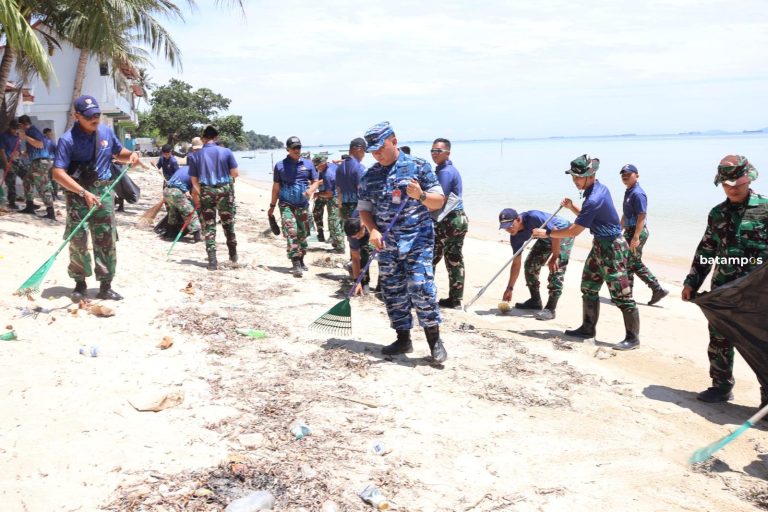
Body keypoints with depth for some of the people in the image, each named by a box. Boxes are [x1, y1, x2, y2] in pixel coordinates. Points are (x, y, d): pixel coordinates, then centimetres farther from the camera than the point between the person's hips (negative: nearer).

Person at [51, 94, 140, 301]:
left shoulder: (107, 132, 1)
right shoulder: (68, 139, -15)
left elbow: (119, 151, 21)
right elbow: (58, 173, -20)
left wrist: (131, 154, -4)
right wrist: (84, 193, -28)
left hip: (103, 192, 4)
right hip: (78, 195, -4)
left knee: (106, 241, 4)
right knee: (77, 242, 3)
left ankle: (105, 286, 13)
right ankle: (80, 284, 18)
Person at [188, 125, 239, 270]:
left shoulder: (196, 156, 2)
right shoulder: (226, 152, -2)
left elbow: (194, 181, 1)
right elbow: (235, 173, -3)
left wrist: (197, 199, 10)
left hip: (206, 191, 1)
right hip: (224, 190, 0)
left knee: (209, 226, 6)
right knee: (228, 224, 15)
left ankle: (212, 261, 2)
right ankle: (233, 255, 28)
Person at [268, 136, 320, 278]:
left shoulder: (308, 164, 7)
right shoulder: (280, 165, 2)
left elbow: (316, 181, 10)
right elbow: (276, 186, 7)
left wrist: (311, 190, -12)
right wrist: (272, 205, 8)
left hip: (303, 205, 3)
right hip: (286, 204, -3)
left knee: (302, 234, 10)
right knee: (291, 232, -15)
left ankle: (301, 260, 26)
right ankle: (296, 264, -18)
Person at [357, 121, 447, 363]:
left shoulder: (418, 167, -2)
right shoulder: (369, 177, 8)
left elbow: (439, 201, -1)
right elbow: (364, 209, 12)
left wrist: (421, 195, -22)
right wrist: (372, 230, -7)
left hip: (417, 239, -4)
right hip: (387, 244, 5)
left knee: (420, 287, -13)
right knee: (392, 292, 8)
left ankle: (434, 340, 0)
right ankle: (403, 339, 21)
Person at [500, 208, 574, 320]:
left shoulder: (533, 217, -36)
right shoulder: (516, 237, -13)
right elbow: (516, 263, -6)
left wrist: (554, 257, -26)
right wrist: (509, 288, -5)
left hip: (563, 234, -7)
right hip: (546, 238, 7)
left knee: (556, 269, -17)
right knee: (530, 264, 3)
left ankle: (550, 309, -17)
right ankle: (535, 300, 18)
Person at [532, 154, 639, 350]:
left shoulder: (594, 199, -25)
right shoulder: (599, 188, 6)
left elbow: (574, 231, -22)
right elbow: (587, 217, 21)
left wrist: (546, 233, -13)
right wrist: (572, 207, 5)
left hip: (612, 248, -11)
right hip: (600, 245, 11)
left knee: (621, 295, -5)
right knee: (589, 288, 16)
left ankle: (633, 338, 2)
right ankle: (588, 328, 27)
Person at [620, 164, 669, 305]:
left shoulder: (637, 194, -16)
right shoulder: (628, 192, 14)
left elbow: (642, 217, -22)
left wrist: (635, 238, -26)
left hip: (637, 232, -10)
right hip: (630, 232, 10)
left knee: (628, 264, -2)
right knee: (636, 264, 14)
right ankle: (657, 290, 18)